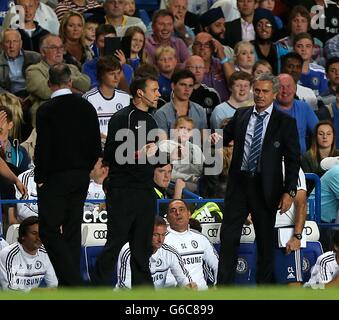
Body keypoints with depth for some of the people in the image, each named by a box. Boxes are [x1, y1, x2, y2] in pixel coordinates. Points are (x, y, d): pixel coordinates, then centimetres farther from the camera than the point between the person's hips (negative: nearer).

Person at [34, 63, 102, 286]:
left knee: (49, 230, -2)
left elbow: (43, 148, -16)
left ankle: (73, 280, -15)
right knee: (73, 230, 13)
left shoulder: (46, 111, -14)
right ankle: (70, 283, 16)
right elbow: (96, 146, 6)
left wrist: (40, 178, -4)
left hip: (55, 178, -6)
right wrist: (85, 170, 16)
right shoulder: (87, 107, 3)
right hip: (81, 178, 6)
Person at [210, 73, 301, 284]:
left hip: (266, 188, -3)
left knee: (266, 240, 6)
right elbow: (226, 136, 21)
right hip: (239, 184, 3)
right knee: (228, 236, 0)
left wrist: (289, 191, -11)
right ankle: (224, 286, 4)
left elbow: (293, 160, -3)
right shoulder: (241, 115, 9)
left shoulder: (285, 122, -2)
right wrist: (217, 139, -5)